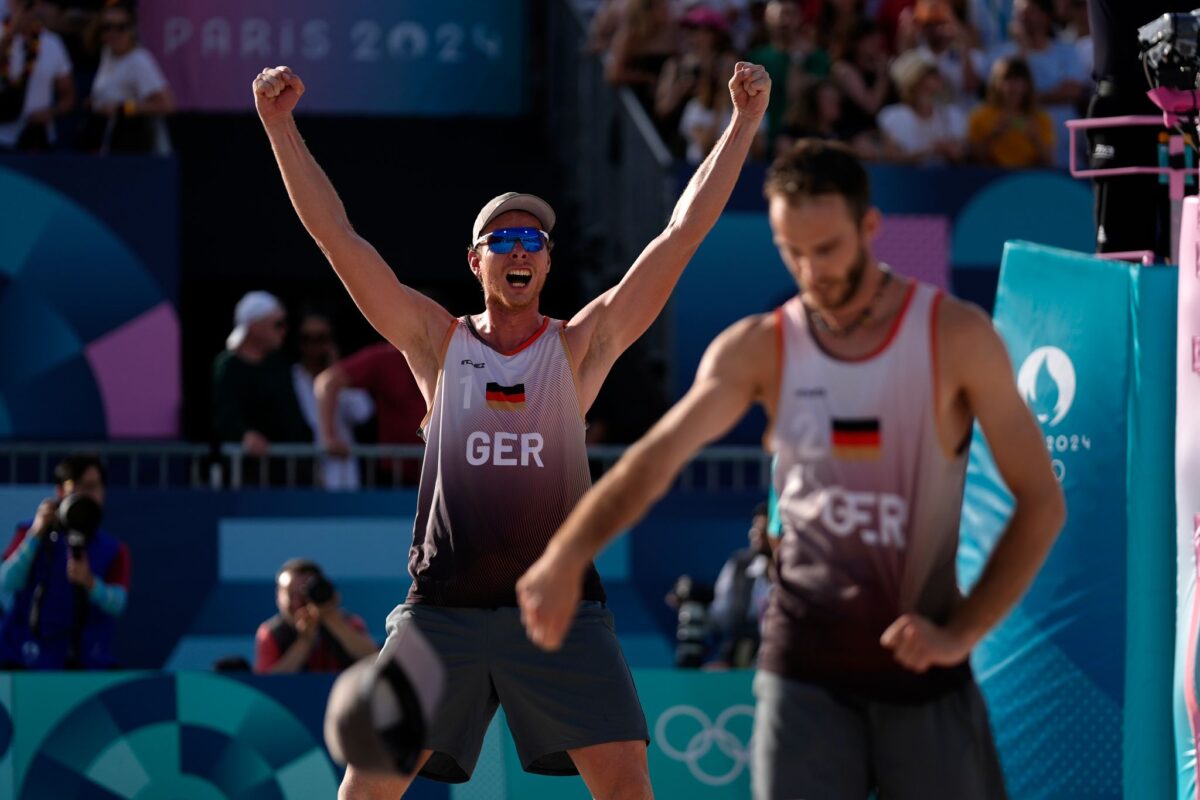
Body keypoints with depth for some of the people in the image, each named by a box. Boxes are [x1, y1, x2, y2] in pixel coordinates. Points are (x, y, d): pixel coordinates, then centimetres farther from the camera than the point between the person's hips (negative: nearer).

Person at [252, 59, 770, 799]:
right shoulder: (439, 344, 8)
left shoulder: (579, 347, 6)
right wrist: (281, 128, -3)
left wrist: (745, 122, -2)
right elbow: (337, 236, 3)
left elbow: (684, 234, 2)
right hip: (444, 608, 0)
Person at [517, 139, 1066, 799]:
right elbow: (657, 457, -12)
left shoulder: (955, 336, -5)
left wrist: (962, 631, -13)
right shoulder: (759, 350, 1)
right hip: (803, 669, 1)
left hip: (920, 667, 0)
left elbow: (1041, 502, -3)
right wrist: (565, 557, -29)